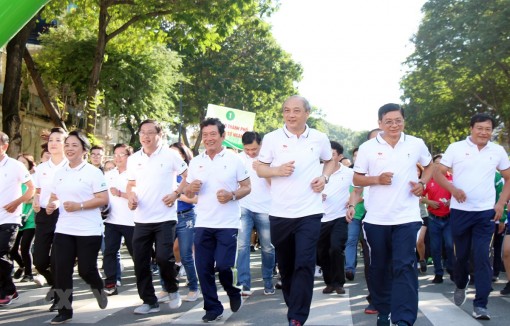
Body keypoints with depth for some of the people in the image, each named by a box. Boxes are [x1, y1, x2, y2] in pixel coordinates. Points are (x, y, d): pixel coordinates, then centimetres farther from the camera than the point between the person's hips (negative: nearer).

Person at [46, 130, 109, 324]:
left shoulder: (93, 172, -8)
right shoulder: (59, 174, 11)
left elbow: (103, 199, -12)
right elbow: (54, 196, 20)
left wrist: (79, 205, -22)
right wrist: (51, 205, -4)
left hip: (89, 231, -5)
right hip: (63, 230, 5)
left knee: (86, 269, 0)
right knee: (61, 270, 1)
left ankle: (99, 290, 33)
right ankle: (64, 311, 10)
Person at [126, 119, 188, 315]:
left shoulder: (170, 155, -4)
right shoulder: (133, 159, 8)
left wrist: (176, 194, -11)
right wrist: (130, 196, -3)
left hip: (165, 217, -4)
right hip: (141, 219, 5)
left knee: (164, 257, -12)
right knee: (140, 262, 4)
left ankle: (173, 290, 16)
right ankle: (149, 301, 17)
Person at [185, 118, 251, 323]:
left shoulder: (234, 159, -2)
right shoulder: (195, 162, 7)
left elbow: (247, 187, 0)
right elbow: (188, 194, 13)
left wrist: (232, 195, -19)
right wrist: (191, 188, -11)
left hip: (227, 224, -4)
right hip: (203, 224, 4)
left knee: (223, 266, -8)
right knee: (203, 268, 3)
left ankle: (234, 293, 23)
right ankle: (213, 308, 18)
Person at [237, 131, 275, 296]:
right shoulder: (239, 158, 2)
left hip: (265, 209, 0)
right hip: (244, 207, 0)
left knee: (268, 248, 6)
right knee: (242, 245, -11)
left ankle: (268, 282, 22)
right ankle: (244, 284, -10)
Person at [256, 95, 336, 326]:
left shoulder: (319, 138, 2)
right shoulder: (272, 138, -2)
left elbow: (330, 161, 19)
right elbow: (260, 168, 3)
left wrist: (324, 177, -1)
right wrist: (277, 170, -17)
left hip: (309, 212, -1)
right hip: (280, 213, 1)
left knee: (304, 265, -10)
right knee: (285, 265, 13)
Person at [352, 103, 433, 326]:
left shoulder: (416, 144, 3)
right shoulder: (367, 148, -1)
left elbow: (429, 166, 20)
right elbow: (356, 179, 3)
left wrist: (422, 184, 0)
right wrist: (377, 179, -15)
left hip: (407, 218, -1)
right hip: (376, 219, 1)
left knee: (404, 267, -10)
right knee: (379, 268, 12)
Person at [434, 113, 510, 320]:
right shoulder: (456, 148, -2)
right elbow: (438, 174, -2)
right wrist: (453, 188, -20)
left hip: (486, 212, 0)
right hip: (460, 211, 0)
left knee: (482, 256, -7)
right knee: (461, 254, 12)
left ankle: (480, 304, -2)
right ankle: (460, 285, 41)